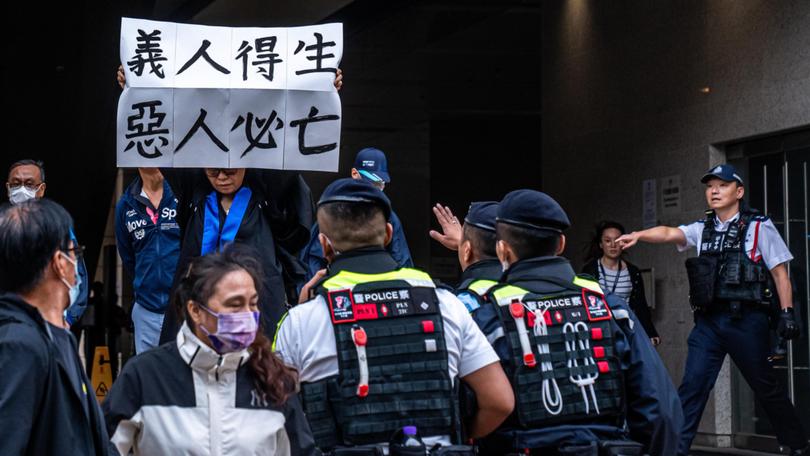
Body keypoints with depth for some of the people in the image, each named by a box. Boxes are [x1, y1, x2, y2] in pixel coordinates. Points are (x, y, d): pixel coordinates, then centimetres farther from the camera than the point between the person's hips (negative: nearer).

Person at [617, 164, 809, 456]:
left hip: (746, 319, -3)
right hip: (708, 320, 3)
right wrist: (638, 235, -26)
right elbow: (669, 233, -7)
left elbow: (779, 271, 0)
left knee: (766, 387, 6)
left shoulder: (759, 227, 0)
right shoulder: (702, 230, 10)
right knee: (692, 385, -6)